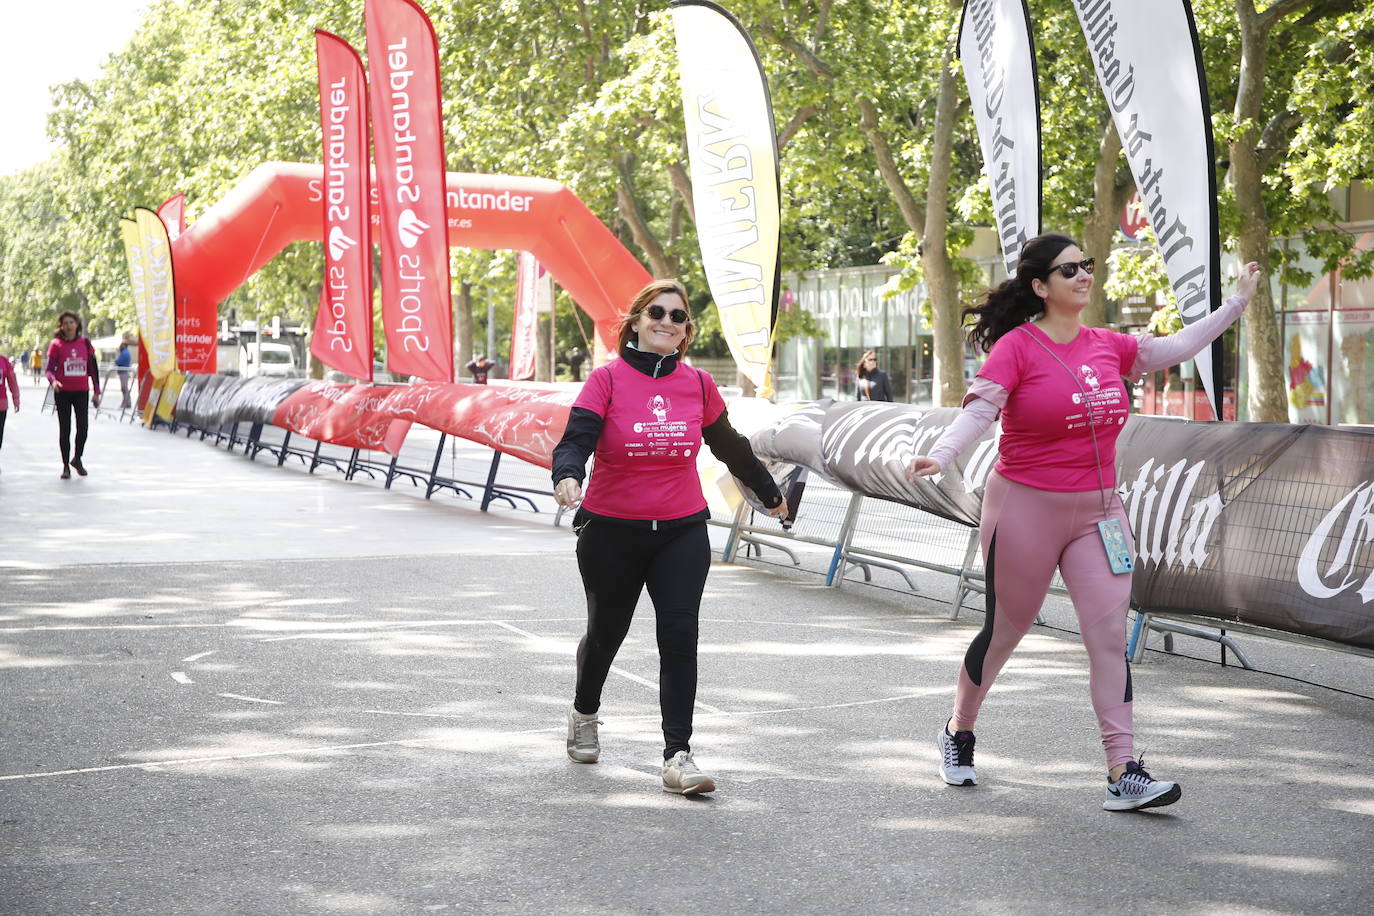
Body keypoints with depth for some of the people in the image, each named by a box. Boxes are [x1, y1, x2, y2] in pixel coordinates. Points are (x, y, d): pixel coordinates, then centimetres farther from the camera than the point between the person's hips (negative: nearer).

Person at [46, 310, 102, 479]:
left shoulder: (85, 343, 5)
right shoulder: (56, 344, -2)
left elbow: (93, 368, 10)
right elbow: (49, 369, -6)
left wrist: (96, 391, 8)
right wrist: (53, 381, -27)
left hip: (82, 391, 1)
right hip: (62, 391, -1)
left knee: (82, 427, -6)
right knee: (65, 429, 3)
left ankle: (77, 459, 18)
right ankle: (66, 466, 11)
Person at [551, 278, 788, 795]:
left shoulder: (698, 385, 3)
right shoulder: (607, 379, -7)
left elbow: (729, 447, 18)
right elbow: (576, 438, -19)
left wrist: (769, 493, 30)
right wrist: (567, 476, -41)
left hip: (682, 530, 2)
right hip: (611, 532, -1)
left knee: (679, 635, -13)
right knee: (606, 633, 15)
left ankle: (678, 756, -11)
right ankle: (584, 713, 45)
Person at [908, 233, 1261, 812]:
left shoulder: (1107, 347, 7)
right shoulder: (1017, 347, -10)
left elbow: (1175, 348, 18)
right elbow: (978, 410, -21)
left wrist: (1236, 304, 19)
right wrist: (939, 455, -38)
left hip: (1097, 510, 5)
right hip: (1027, 508, -5)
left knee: (1110, 637, -5)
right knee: (1004, 631, 9)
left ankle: (1123, 774, -6)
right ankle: (958, 732, 34)